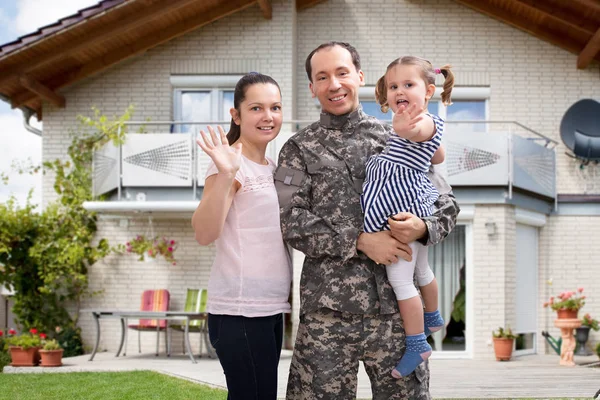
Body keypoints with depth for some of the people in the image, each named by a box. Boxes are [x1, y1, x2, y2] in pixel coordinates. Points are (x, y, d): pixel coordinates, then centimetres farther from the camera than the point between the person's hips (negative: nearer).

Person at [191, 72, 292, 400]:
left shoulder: (273, 167, 15)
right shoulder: (231, 163, -10)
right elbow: (204, 233, -22)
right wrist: (223, 175, -33)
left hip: (270, 308, 8)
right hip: (240, 311, -8)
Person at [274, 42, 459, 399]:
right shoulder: (299, 150, 8)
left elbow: (447, 205, 11)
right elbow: (291, 221, -5)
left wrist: (422, 227, -12)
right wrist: (359, 241, -14)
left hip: (396, 303, 1)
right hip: (327, 307, -1)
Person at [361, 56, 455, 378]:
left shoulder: (426, 122, -16)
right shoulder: (409, 123, 13)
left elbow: (419, 131, -45)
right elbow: (438, 156, 31)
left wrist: (404, 128, -65)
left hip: (404, 211, -11)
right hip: (413, 206, 11)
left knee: (401, 280, -8)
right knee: (421, 270, 28)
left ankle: (416, 345, -1)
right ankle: (433, 318, 47)